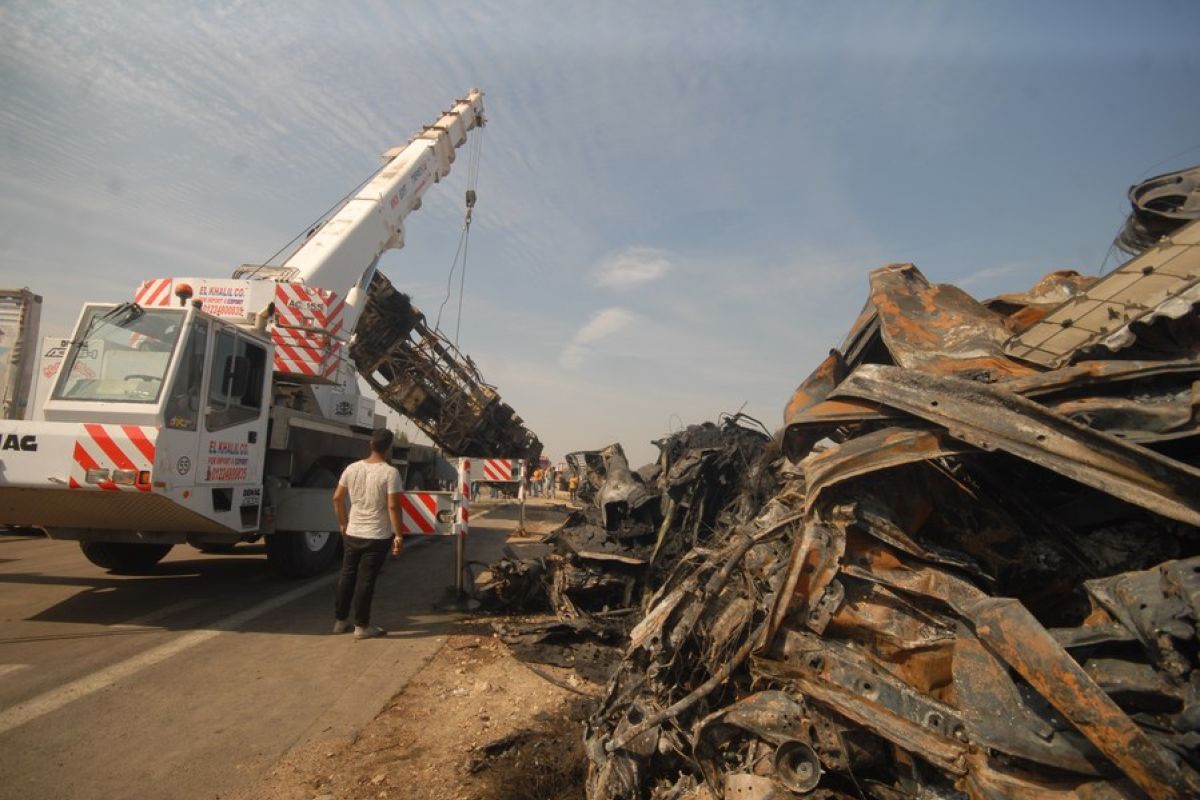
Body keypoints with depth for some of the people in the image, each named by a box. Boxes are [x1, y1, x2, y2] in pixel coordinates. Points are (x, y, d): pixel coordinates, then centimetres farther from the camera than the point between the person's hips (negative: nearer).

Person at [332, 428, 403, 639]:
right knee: (366, 580, 2)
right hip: (377, 537, -5)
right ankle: (362, 626, 11)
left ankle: (340, 620, 27)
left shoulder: (352, 468, 1)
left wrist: (343, 524, 19)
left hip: (352, 534, 5)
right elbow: (393, 506, -19)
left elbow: (337, 498, 7)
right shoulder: (390, 473, -16)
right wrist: (398, 535, -12)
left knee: (347, 576, 16)